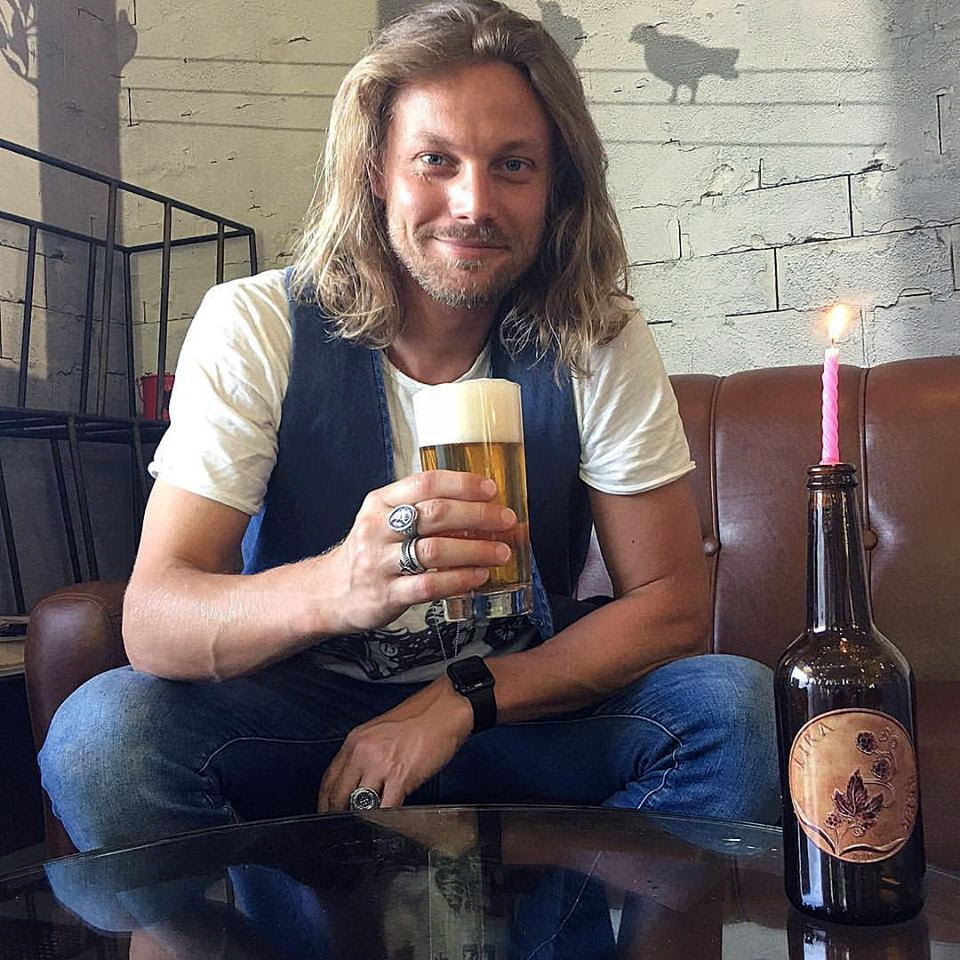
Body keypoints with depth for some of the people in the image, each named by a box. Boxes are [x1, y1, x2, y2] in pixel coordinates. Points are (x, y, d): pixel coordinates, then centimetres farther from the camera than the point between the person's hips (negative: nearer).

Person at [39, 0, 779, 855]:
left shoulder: (603, 344, -10)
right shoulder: (255, 327, -14)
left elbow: (672, 606, -8)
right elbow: (152, 621, -21)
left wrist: (462, 699, -20)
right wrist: (338, 587, -44)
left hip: (523, 708, 2)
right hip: (298, 707, -1)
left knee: (733, 706, -23)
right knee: (103, 731, -29)